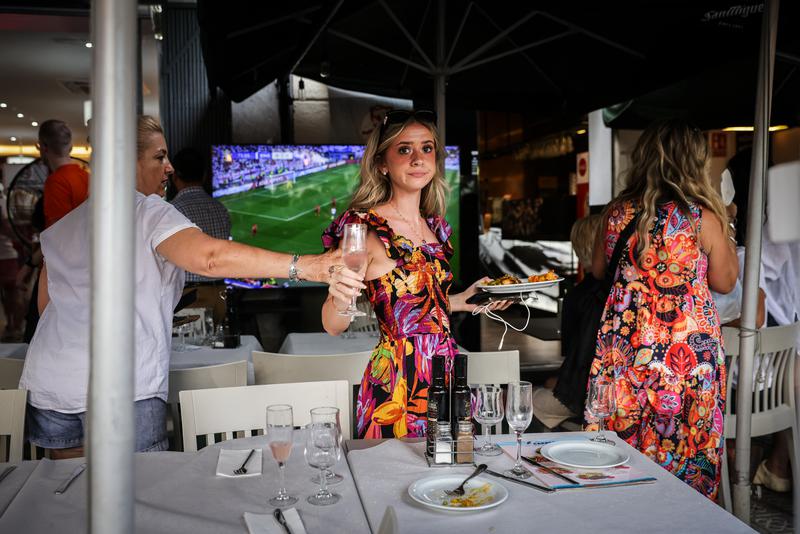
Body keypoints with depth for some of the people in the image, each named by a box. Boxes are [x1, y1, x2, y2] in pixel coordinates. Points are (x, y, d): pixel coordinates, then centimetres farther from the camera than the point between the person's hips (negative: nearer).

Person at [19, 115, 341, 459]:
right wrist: (302, 267, -31)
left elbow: (46, 304, 20)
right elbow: (208, 258, -25)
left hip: (49, 383, 7)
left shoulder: (62, 226, 16)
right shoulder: (150, 213, -7)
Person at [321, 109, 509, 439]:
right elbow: (333, 326, -15)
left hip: (446, 372, 7)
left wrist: (465, 300, 13)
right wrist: (340, 300, -35)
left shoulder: (434, 226, 9)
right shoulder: (364, 227, -12)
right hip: (397, 385, -7)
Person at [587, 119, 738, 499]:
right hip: (687, 352, -3)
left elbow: (598, 270, 13)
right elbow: (724, 282, 1)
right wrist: (726, 232, 12)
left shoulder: (617, 212, -1)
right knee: (682, 448, 12)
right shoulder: (704, 218, -11)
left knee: (621, 449, 14)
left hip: (624, 348, 3)